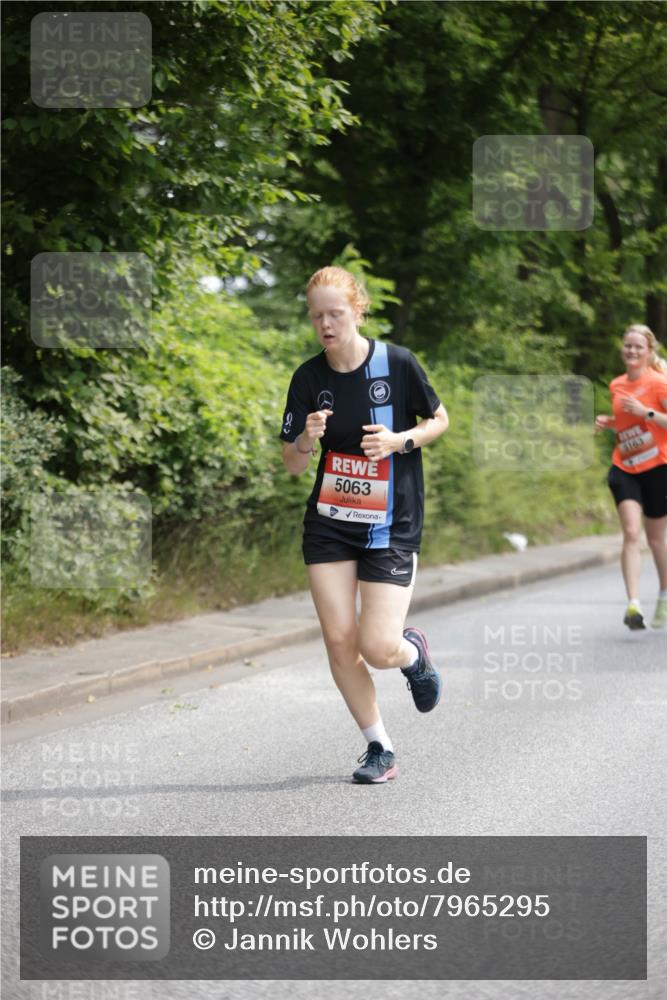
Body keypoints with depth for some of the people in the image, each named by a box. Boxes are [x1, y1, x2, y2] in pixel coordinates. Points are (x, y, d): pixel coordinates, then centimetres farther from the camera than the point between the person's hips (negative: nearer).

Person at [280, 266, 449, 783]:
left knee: (378, 649, -11)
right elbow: (293, 465, 2)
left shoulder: (397, 362, -9)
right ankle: (380, 748, 12)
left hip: (391, 525, -3)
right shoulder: (308, 378, -1)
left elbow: (440, 419, 4)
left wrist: (400, 440, -15)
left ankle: (414, 651, 27)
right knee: (339, 639, -5)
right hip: (329, 524, 3)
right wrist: (308, 439, -21)